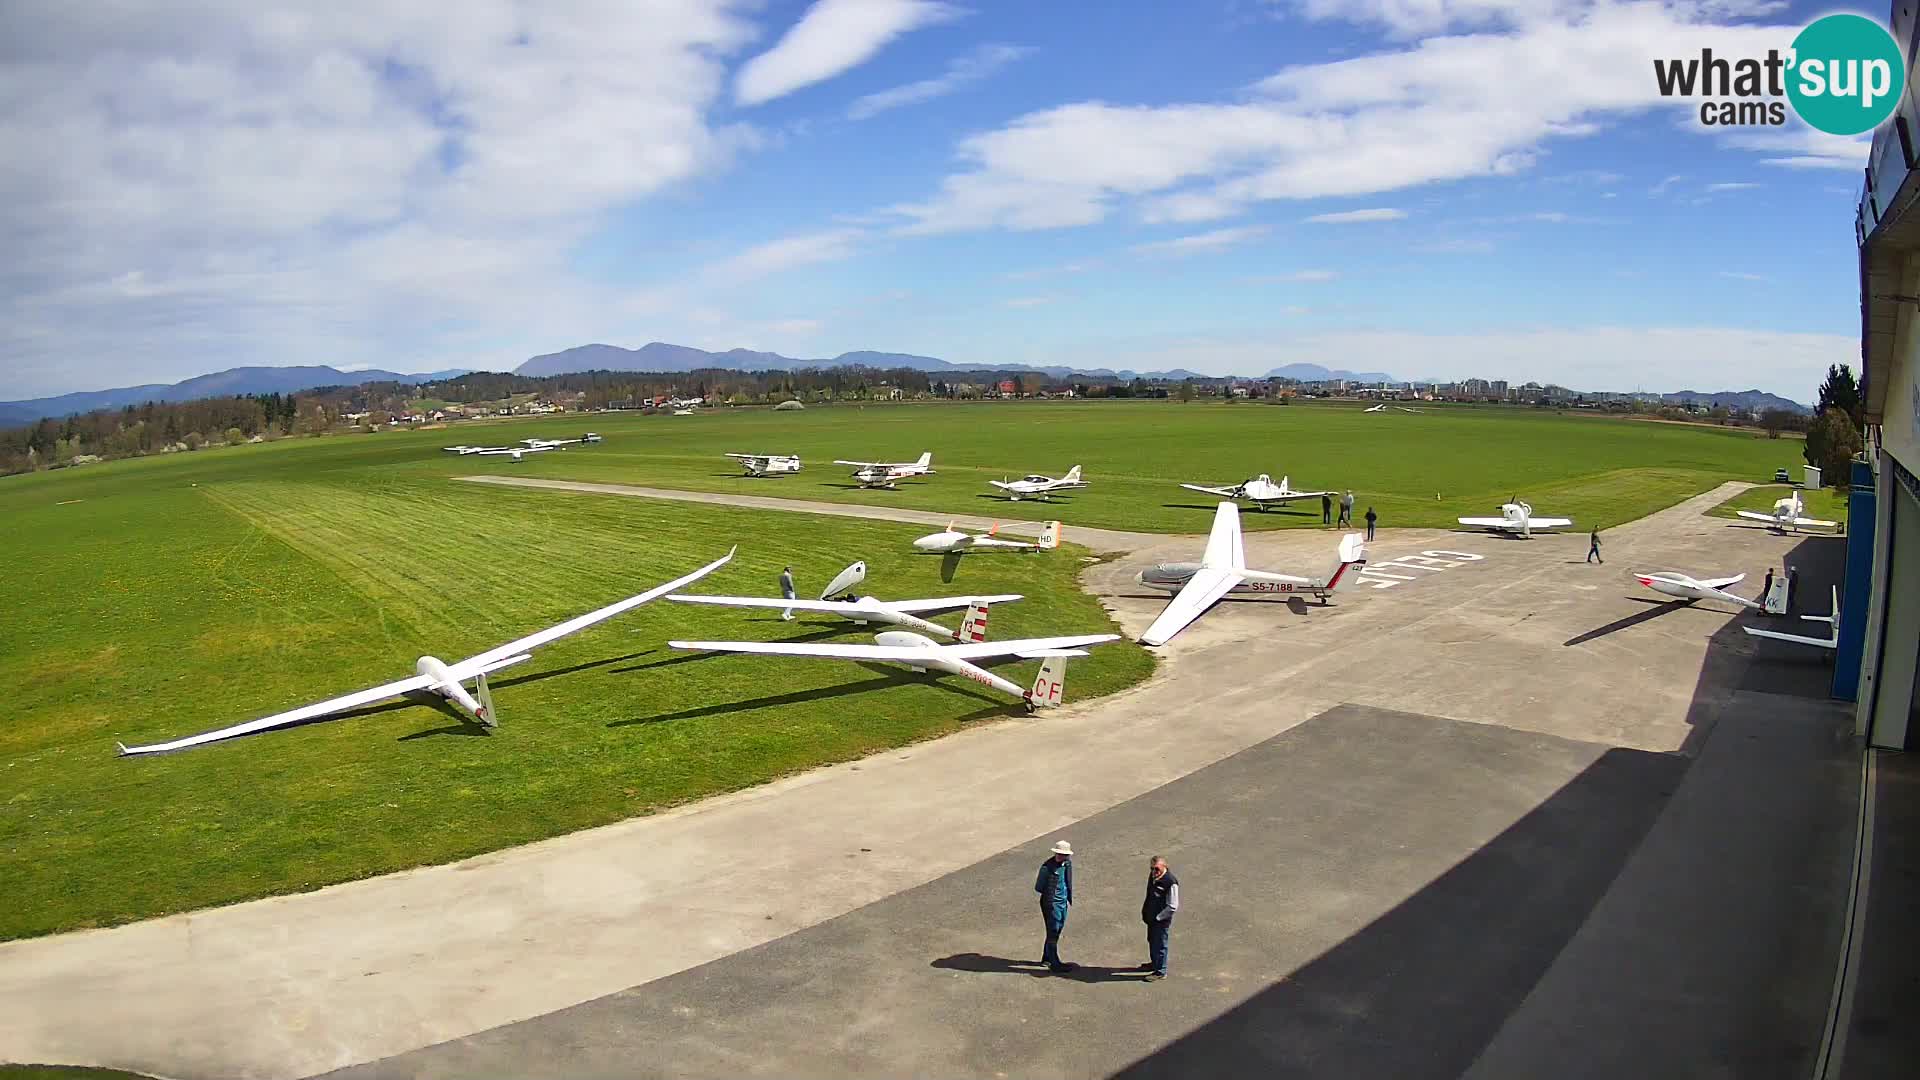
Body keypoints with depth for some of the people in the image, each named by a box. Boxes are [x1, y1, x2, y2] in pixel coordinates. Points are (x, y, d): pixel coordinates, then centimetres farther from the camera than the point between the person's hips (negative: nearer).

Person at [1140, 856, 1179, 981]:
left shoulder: (1171, 883, -27)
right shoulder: (1152, 876, -2)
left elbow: (1173, 906, -22)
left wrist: (1157, 917, -19)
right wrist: (1144, 911, 11)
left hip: (1162, 920, -8)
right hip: (1151, 917, 8)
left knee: (1160, 946, 7)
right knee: (1152, 941, 25)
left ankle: (1160, 972, 24)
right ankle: (1154, 963, 47)